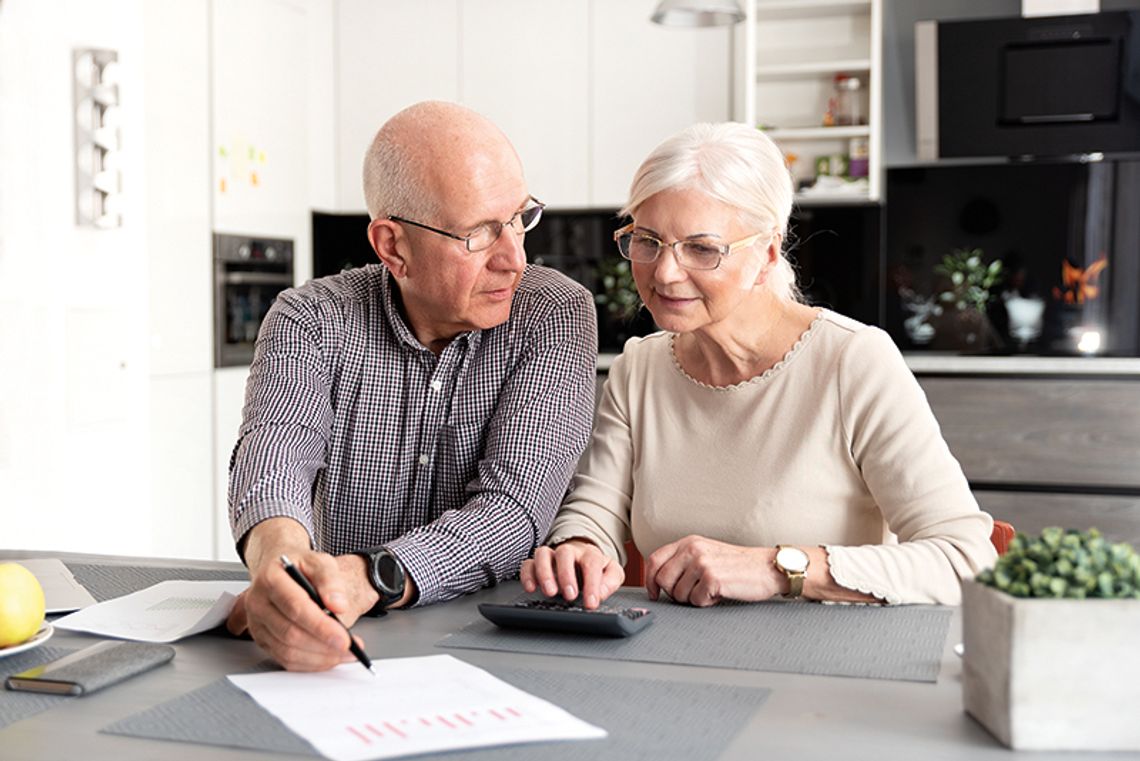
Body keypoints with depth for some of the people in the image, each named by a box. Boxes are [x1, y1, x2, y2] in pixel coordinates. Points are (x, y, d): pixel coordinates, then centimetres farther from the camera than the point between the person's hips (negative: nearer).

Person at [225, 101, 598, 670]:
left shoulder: (556, 316, -6)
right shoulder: (310, 323, -3)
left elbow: (512, 506, -17)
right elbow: (274, 461, -20)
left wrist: (367, 580, -35)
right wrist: (279, 558, -44)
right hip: (347, 653, 3)